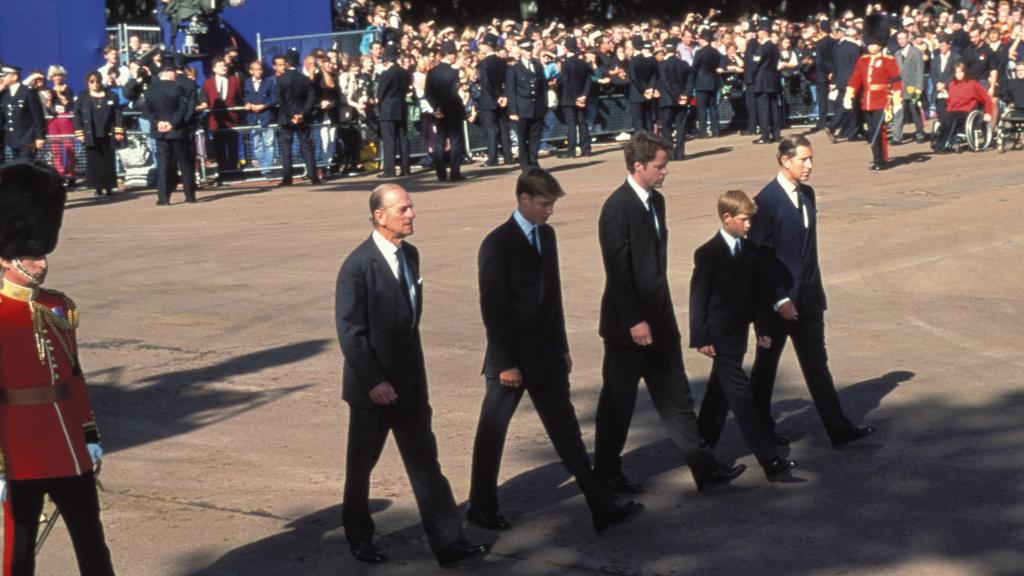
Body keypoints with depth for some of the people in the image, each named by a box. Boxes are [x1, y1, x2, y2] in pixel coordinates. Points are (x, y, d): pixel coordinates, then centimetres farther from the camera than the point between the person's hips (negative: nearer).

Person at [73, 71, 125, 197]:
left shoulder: (110, 96, 8)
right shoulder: (82, 97, 5)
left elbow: (117, 114, 6)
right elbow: (77, 116, 4)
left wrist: (119, 131, -2)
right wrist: (79, 133, -4)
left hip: (107, 135, 1)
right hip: (90, 136, -1)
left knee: (108, 162, 2)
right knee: (94, 162, -1)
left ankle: (109, 187, 10)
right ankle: (98, 188, 3)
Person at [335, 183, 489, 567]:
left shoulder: (410, 255, 6)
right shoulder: (358, 265, -17)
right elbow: (349, 331, -18)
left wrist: (414, 369, 15)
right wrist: (373, 382, -20)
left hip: (410, 383, 6)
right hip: (373, 388, -6)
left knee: (425, 462, 5)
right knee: (361, 464, 12)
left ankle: (448, 542, 6)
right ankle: (358, 535, 31)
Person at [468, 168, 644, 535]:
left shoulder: (546, 235, 8)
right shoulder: (497, 244, -14)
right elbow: (493, 308, -15)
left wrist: (562, 347, 13)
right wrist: (505, 364, -16)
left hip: (546, 355, 7)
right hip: (512, 357, -7)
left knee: (567, 432, 6)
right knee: (492, 433, 8)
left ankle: (602, 508, 6)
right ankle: (481, 508, 23)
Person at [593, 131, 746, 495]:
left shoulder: (656, 201, 9)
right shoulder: (617, 208, -17)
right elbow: (618, 271, -20)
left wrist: (661, 313, 16)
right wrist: (634, 321, -20)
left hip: (658, 318, 8)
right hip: (629, 325, -8)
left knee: (676, 397, 10)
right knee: (618, 400, 6)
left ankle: (704, 468, 13)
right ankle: (606, 473, 21)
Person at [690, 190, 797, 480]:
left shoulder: (750, 250, 7)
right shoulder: (708, 254, -12)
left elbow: (757, 291, 13)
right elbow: (698, 298, -11)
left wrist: (762, 328, 12)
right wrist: (701, 338, -13)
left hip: (739, 332, 7)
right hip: (719, 335, -7)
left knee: (720, 391, 17)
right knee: (741, 394, -10)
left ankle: (702, 446, 31)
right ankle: (769, 459, -16)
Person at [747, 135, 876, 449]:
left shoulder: (807, 194, 7)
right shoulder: (766, 201, -17)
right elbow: (759, 256, -17)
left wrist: (813, 288, 14)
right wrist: (779, 299, -19)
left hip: (808, 297, 7)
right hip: (779, 301, -7)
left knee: (817, 363, 8)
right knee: (766, 364, 10)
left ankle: (838, 428, 9)